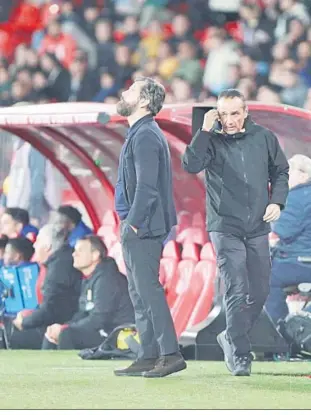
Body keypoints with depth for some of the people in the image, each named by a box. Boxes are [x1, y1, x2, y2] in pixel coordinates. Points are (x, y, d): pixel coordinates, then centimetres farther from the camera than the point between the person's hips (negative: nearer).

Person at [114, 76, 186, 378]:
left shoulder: (145, 136, -14)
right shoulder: (139, 134, 18)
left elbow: (147, 186, -21)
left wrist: (133, 223, -20)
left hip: (141, 228, -11)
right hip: (135, 230, 11)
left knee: (148, 290, -11)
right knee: (140, 293, 12)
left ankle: (171, 354, -13)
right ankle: (148, 357, 15)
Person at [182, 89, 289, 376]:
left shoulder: (264, 138, 3)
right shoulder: (212, 140, -5)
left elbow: (280, 171, 16)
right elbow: (191, 165, -22)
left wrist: (276, 201, 1)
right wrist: (205, 131, -23)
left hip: (258, 228, 4)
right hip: (225, 227, -4)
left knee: (260, 291, 8)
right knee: (237, 292, -11)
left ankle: (232, 338, 29)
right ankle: (240, 355, -6)